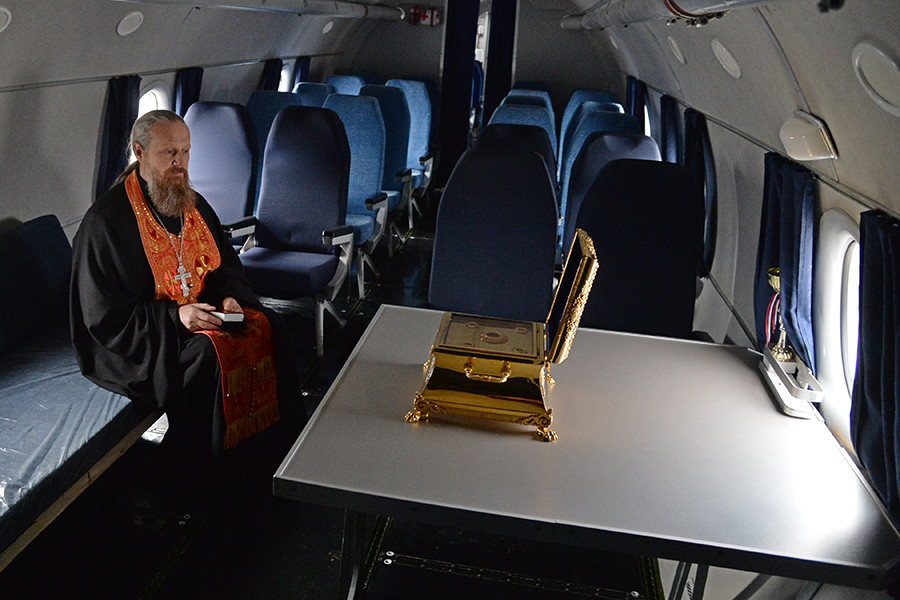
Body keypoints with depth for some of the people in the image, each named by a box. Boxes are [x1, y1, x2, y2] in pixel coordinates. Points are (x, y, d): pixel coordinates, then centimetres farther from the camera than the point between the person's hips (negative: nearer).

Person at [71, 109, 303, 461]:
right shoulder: (106, 220, -16)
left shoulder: (193, 204, 7)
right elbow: (102, 314, -16)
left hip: (200, 311, 7)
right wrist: (174, 316, -26)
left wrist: (229, 297, -6)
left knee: (269, 326, -11)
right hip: (131, 337, -7)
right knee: (206, 353, -31)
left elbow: (227, 266, 16)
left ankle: (283, 425, 0)